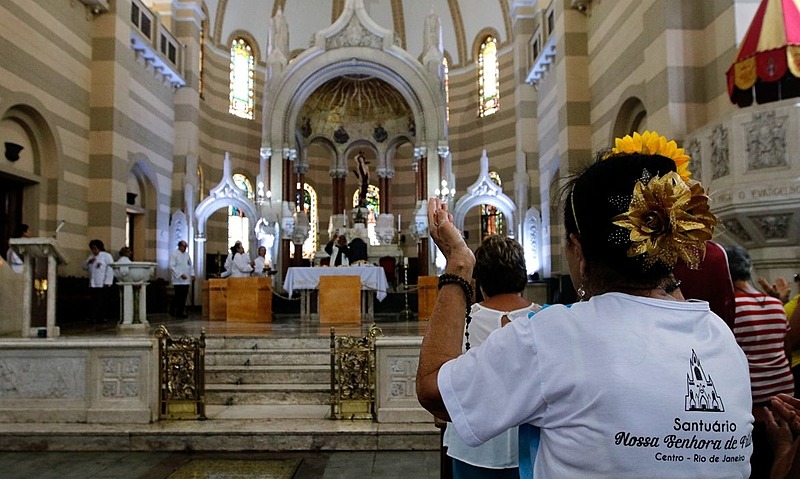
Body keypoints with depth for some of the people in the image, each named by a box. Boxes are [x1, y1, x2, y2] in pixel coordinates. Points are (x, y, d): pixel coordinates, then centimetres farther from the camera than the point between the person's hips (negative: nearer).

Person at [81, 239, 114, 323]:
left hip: (103, 284, -6)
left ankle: (101, 318, 1)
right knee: (93, 302, 3)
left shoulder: (107, 256, -2)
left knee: (102, 302, -5)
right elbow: (84, 267, 18)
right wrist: (88, 262, -3)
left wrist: (107, 282, -14)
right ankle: (93, 318, 6)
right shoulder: (91, 256, 20)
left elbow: (110, 270, -8)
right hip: (92, 284, 6)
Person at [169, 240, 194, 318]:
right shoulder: (174, 254, -4)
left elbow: (190, 265, 20)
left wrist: (192, 274, 4)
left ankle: (180, 312, 14)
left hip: (186, 280, 6)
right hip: (178, 280, -6)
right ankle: (172, 311, 4)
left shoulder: (187, 255, 15)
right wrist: (180, 275, -16)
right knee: (178, 297, -8)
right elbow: (172, 267, -10)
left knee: (184, 297, 6)